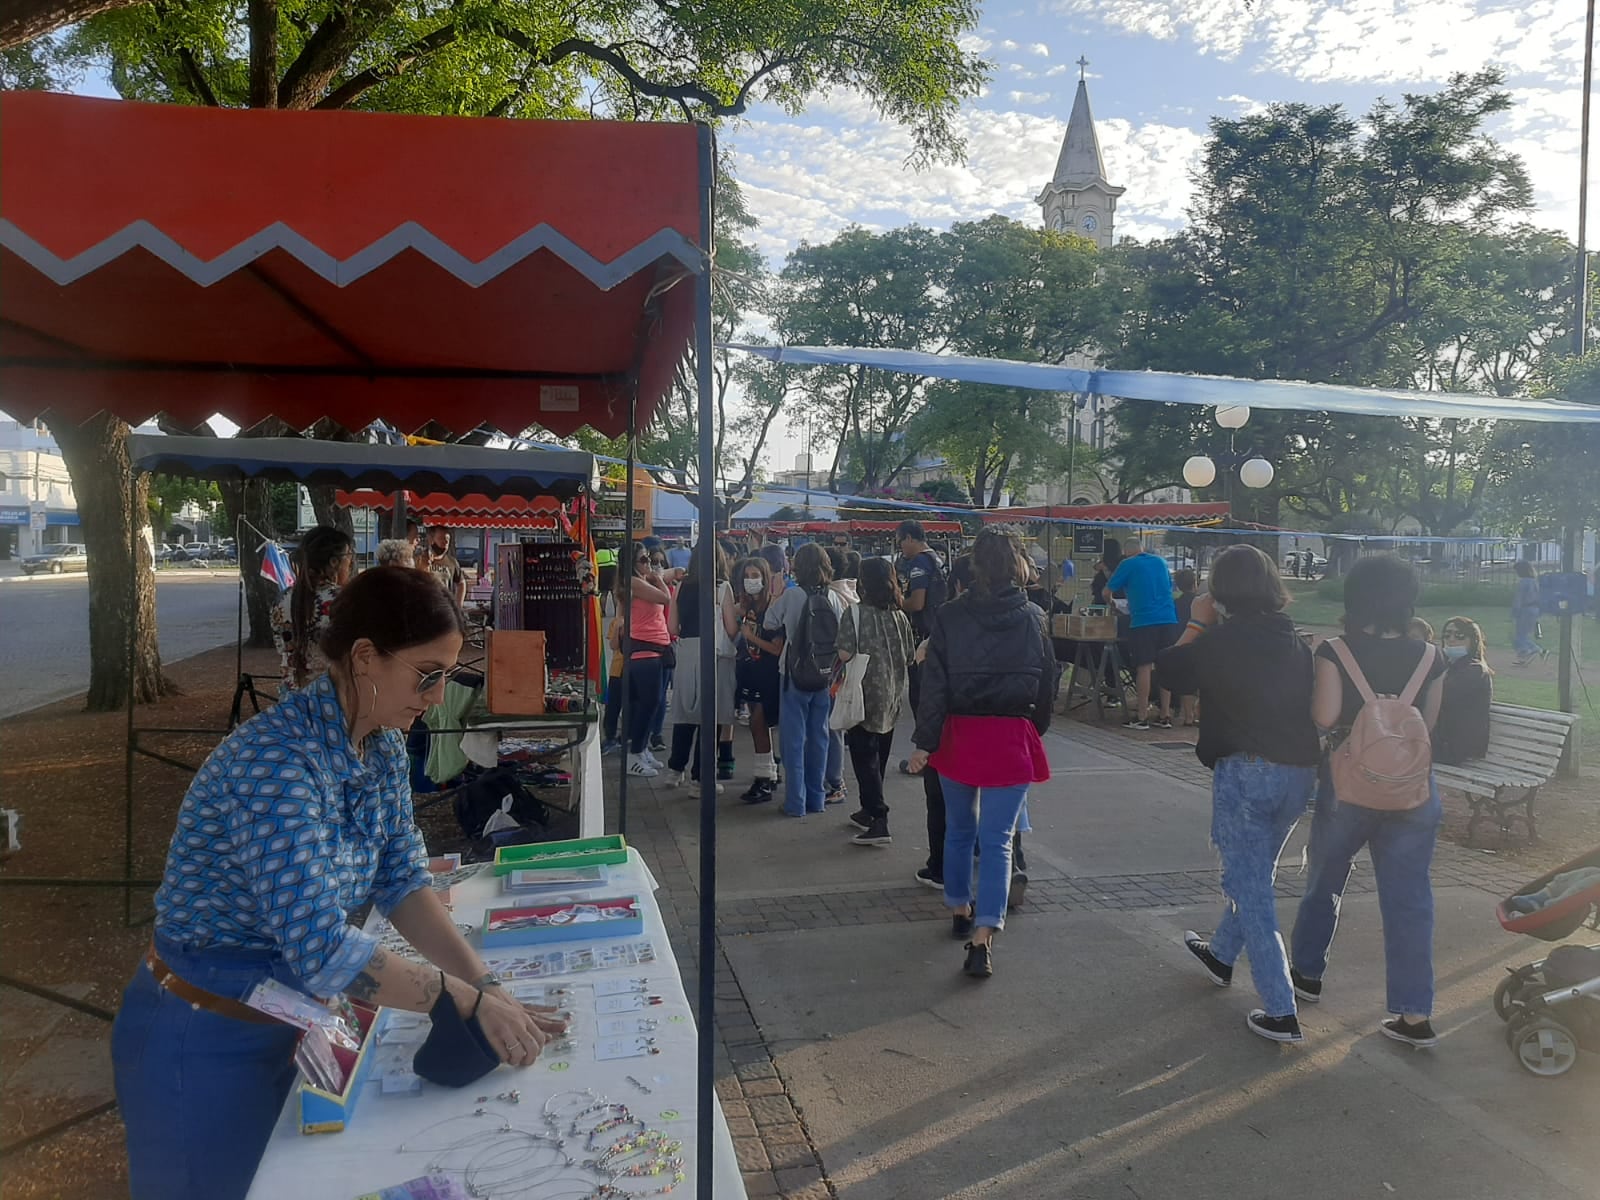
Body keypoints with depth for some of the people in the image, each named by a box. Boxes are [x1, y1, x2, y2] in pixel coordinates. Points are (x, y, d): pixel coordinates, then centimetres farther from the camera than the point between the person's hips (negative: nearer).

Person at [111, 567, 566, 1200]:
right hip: (205, 1038, -7)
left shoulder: (383, 745, -6)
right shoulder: (277, 761, -32)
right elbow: (322, 948, -37)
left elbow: (402, 880, -4)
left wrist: (487, 983, -16)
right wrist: (469, 1000, -31)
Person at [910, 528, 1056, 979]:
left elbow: (934, 683, -8)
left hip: (960, 734, 1)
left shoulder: (951, 616, -6)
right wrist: (1035, 730, 20)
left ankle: (960, 911, 35)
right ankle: (982, 937, -8)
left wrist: (925, 742, -4)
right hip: (1012, 738, 0)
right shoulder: (1034, 619, -2)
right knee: (998, 840, 1)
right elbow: (1047, 684, 6)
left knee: (959, 830, 19)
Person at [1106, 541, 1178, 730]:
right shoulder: (1161, 561, 16)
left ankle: (1141, 717, 0)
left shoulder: (1127, 565, 1)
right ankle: (1165, 715, 11)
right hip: (1169, 620, 5)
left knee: (1144, 667, -2)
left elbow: (1107, 591, 6)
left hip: (1143, 621, -5)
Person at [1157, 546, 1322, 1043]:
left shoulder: (1221, 640, -12)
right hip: (1300, 771, 7)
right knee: (1255, 873, 24)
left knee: (1250, 888, 1)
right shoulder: (1295, 639, 5)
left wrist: (1196, 624, 13)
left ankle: (1281, 1012, 0)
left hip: (1246, 771, -7)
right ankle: (1222, 954, 45)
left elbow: (1172, 670, 2)